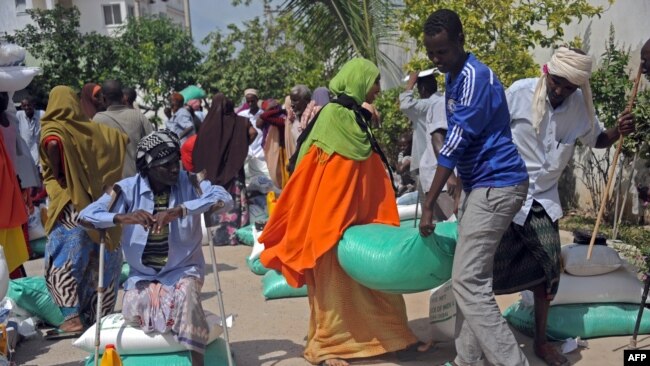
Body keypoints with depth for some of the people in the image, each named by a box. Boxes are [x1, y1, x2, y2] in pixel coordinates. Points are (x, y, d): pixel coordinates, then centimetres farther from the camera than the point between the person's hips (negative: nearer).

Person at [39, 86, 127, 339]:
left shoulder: (53, 129, -6)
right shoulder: (93, 129, 8)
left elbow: (53, 145, -27)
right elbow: (123, 140, 15)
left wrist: (56, 177, -13)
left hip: (70, 206, -5)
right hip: (100, 203, 5)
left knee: (62, 262, -1)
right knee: (98, 262, 12)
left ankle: (73, 319, -10)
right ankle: (98, 315, 19)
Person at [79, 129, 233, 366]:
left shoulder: (189, 182, -8)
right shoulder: (128, 188, -7)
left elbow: (224, 198, -26)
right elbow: (86, 215, -12)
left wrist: (179, 211, -37)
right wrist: (124, 218, -31)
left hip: (183, 270, -1)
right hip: (142, 275, 2)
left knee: (186, 295, -31)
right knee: (132, 313, -24)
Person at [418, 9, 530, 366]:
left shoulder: (475, 77, -17)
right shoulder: (454, 77, 14)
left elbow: (455, 144, -21)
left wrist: (428, 204, -18)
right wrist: (461, 192, 22)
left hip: (497, 184, -10)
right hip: (479, 184, 10)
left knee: (468, 281, -13)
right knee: (469, 277, 11)